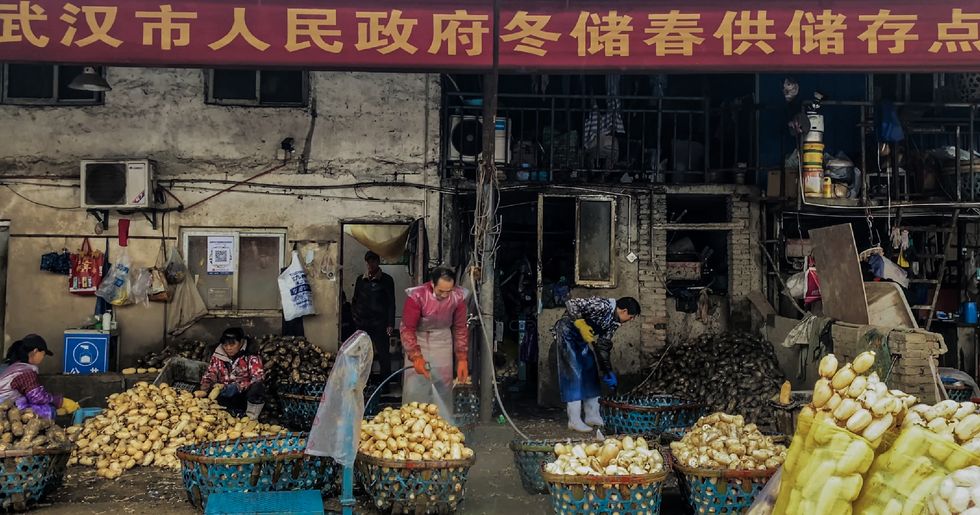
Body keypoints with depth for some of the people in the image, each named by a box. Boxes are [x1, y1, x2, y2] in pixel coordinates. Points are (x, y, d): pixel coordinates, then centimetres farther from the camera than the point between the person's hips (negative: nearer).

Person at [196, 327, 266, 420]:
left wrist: (237, 387, -32)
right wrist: (204, 390, -19)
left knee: (257, 387, -34)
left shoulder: (251, 357, -9)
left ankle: (251, 419, -20)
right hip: (225, 397, 4)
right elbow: (209, 375, 2)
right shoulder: (217, 356, 3)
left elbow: (258, 379, -19)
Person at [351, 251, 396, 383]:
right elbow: (354, 300, 21)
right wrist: (355, 315, 6)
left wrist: (390, 324, -9)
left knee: (383, 355, -3)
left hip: (380, 324, -3)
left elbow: (391, 303, -2)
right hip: (362, 323, 3)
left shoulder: (386, 280, 1)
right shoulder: (360, 280, 12)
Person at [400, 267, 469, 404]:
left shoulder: (458, 297, -18)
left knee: (444, 383, 5)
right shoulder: (417, 296, -27)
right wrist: (416, 357, -32)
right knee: (414, 382, -5)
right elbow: (408, 329, -22)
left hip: (443, 338, 2)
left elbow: (460, 328, -8)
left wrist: (462, 359, -11)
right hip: (418, 338, -2)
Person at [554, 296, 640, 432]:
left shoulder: (615, 322, 2)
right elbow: (572, 304, -29)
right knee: (574, 373, -11)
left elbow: (604, 345, 7)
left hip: (582, 337, 9)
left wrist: (607, 371, 4)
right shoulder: (602, 306, -25)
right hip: (568, 333, -9)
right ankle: (574, 421, -9)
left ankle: (592, 416, 16)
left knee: (591, 371, 8)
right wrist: (581, 325, -34)